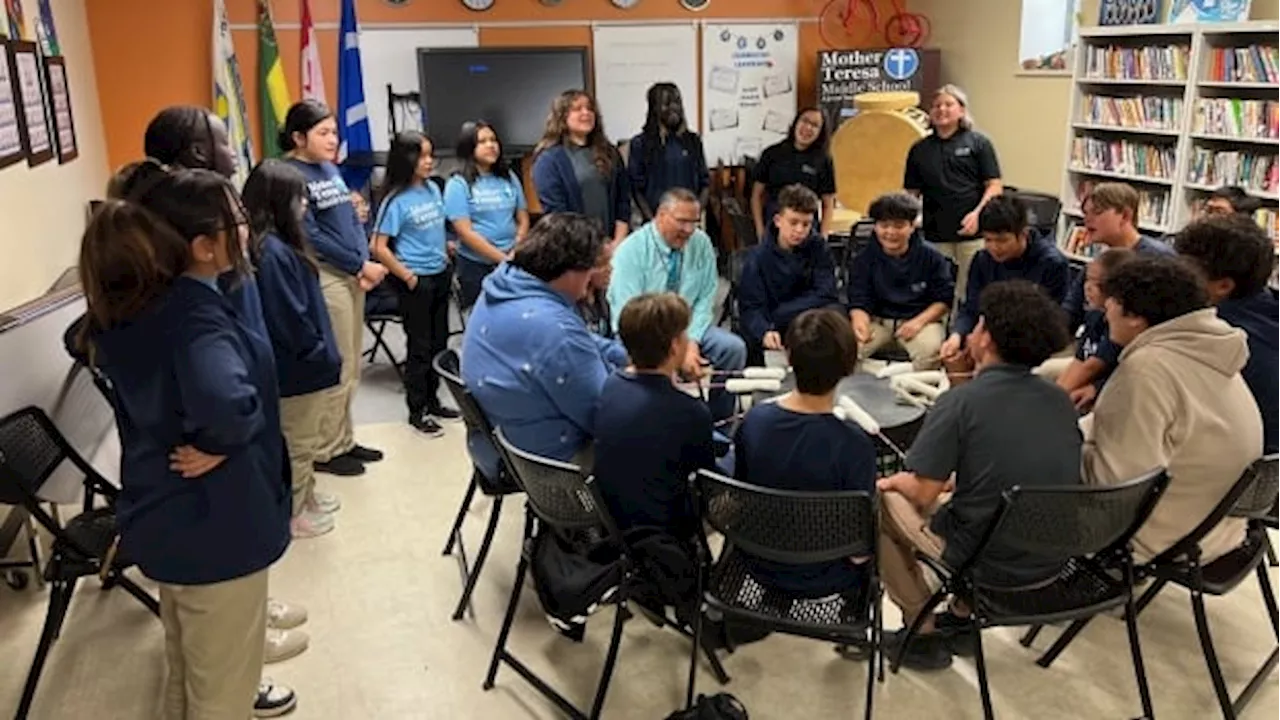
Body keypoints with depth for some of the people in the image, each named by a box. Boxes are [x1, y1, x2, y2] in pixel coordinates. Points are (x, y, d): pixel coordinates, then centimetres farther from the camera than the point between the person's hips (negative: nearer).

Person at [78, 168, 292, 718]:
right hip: (214, 527, -8)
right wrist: (220, 443, -26)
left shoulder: (130, 307, -2)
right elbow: (226, 403, -48)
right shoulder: (199, 315, -28)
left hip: (161, 519, 9)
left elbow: (91, 342, 21)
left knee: (188, 670, 30)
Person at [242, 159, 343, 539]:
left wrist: (321, 352, 12)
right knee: (296, 443, 7)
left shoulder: (278, 244, 5)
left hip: (299, 362, 10)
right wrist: (321, 354, -14)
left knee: (301, 440, 24)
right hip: (297, 366, -10)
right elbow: (289, 318, -26)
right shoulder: (273, 252, -26)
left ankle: (306, 495, 40)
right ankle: (290, 515, 22)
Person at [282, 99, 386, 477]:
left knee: (352, 367, 13)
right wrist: (359, 265, -13)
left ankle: (343, 440, 25)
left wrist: (366, 264, 0)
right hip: (324, 277, -8)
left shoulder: (332, 169, 15)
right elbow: (311, 236, -16)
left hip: (353, 274, 8)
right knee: (336, 367, -4)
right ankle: (325, 450, 9)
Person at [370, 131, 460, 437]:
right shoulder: (397, 201, -15)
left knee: (439, 342, 15)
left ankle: (432, 401, 30)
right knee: (420, 346, 3)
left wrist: (448, 263, 11)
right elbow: (379, 248, -16)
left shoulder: (433, 188, 4)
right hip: (417, 282, -6)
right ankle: (416, 412, 16)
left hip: (440, 276, 6)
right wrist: (408, 277, -13)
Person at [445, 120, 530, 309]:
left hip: (513, 263, 3)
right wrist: (503, 258, -15)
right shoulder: (458, 184, -6)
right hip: (476, 266, -3)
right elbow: (465, 233, -12)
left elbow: (523, 219, 9)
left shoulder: (509, 177, 7)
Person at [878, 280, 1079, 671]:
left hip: (990, 565, -6)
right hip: (1052, 561, 6)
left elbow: (923, 494, -16)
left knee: (881, 501, 13)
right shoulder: (1061, 400, -1)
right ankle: (962, 618, 31)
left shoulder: (959, 402, -19)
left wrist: (896, 480, 5)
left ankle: (923, 633, 20)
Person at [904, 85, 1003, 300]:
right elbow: (912, 193, 13)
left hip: (973, 233, -2)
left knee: (971, 293, 1)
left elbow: (995, 186, -1)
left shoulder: (978, 143, 4)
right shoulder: (920, 149, 12)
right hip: (935, 235, 3)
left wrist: (977, 213, -16)